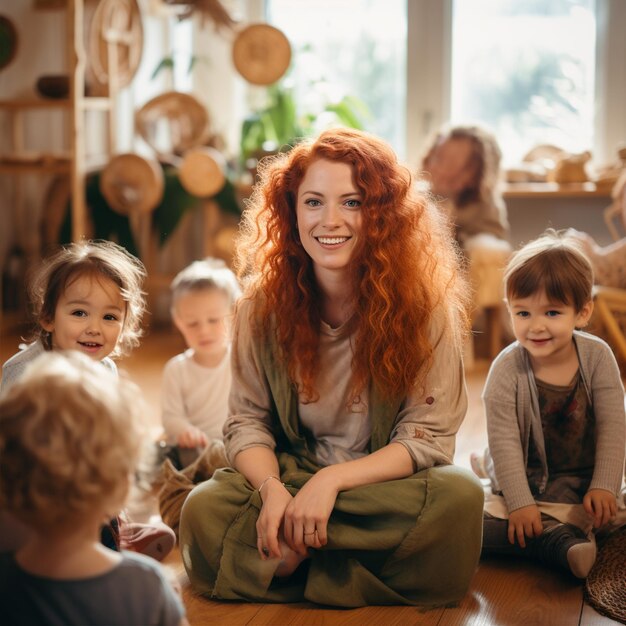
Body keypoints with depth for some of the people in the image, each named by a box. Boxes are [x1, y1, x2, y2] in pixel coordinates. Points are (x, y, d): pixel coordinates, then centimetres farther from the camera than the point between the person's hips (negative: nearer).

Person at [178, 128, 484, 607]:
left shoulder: (424, 303, -10)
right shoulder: (264, 303, -3)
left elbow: (428, 436, -12)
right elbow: (247, 422, -3)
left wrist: (331, 481, -25)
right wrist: (272, 489, -25)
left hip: (390, 482, 0)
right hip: (288, 476, 1)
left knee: (459, 497, -34)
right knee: (204, 511, -28)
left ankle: (296, 555, -20)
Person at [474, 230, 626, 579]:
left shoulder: (597, 356, -10)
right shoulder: (507, 369, -15)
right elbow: (504, 441, -16)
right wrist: (520, 503, -23)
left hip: (582, 483, 2)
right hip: (524, 482, -1)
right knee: (469, 523, -26)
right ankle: (561, 540, -35)